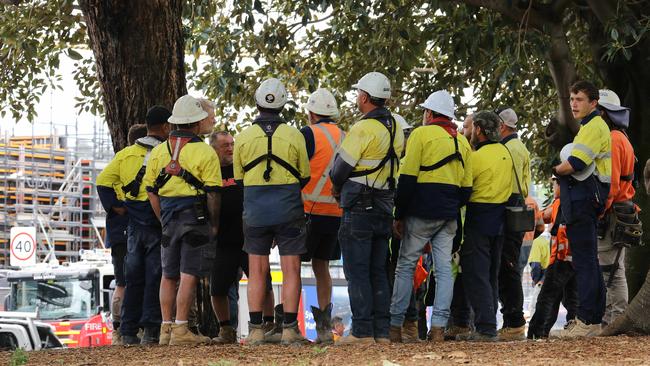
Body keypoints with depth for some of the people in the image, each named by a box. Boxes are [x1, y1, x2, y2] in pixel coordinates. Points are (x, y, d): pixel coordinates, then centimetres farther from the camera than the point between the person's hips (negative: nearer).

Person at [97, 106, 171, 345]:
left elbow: (103, 182, 6)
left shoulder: (126, 154, 9)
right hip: (158, 224, -5)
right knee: (155, 278, -2)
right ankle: (151, 330, -5)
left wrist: (117, 207, 7)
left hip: (134, 225, 5)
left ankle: (128, 332, 11)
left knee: (133, 278, 10)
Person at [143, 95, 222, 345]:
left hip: (169, 219, 5)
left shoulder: (158, 151, 8)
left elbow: (151, 191, 10)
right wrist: (214, 224, 0)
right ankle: (180, 329, -8)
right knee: (189, 276, -5)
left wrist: (164, 220, 17)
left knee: (169, 276, 12)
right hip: (196, 218, -5)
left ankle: (166, 329, 13)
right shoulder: (205, 152, -8)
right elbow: (213, 193, -11)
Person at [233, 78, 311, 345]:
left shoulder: (243, 137, 1)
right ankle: (290, 329, -2)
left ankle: (255, 330, 3)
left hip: (255, 211, 1)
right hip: (288, 211, -1)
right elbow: (305, 177, 6)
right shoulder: (294, 136, -3)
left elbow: (238, 179, 8)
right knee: (291, 271, 2)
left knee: (257, 272, 6)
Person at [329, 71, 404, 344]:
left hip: (359, 209, -8)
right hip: (384, 208, 8)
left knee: (357, 272, -4)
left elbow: (341, 168, -13)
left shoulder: (363, 129, -15)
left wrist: (337, 186, 9)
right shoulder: (395, 128, 10)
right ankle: (382, 331, 11)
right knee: (378, 272, 11)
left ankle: (362, 331, -6)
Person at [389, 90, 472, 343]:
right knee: (444, 269, 3)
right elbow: (466, 187, 14)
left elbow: (407, 178, -8)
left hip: (421, 214, -5)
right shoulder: (462, 142, 15)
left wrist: (399, 215, -4)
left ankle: (394, 326, 0)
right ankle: (438, 327, -3)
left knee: (406, 266, 2)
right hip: (449, 217, 5)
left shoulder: (421, 134, -4)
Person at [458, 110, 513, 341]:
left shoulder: (477, 157, -15)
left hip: (478, 220, -8)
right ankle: (489, 325, 17)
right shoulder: (505, 153, 11)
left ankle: (485, 329, -12)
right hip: (499, 220, 8)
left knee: (476, 275, -6)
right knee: (491, 276, 14)